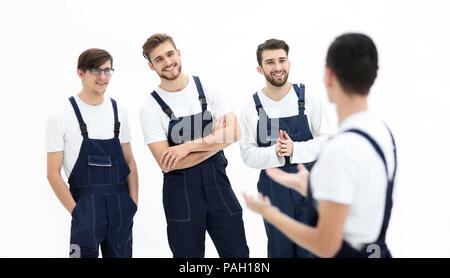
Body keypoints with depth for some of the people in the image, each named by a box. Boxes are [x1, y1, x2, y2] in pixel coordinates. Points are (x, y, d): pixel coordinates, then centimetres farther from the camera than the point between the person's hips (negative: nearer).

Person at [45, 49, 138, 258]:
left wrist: (133, 203, 3)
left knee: (121, 255, 10)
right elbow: (53, 173, -5)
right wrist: (77, 212, -12)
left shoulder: (119, 112, 10)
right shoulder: (61, 116, -4)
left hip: (121, 206, 5)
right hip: (86, 204, -4)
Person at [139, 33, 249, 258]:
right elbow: (166, 163, -13)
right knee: (189, 255, 9)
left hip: (218, 183, 2)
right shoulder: (150, 107, -5)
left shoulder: (208, 90, 2)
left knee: (237, 253, 6)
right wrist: (215, 141, -9)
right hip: (181, 191, -2)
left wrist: (188, 147, -17)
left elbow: (233, 133, -7)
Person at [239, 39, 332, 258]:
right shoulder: (251, 109, -2)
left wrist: (295, 149, -19)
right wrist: (275, 153, -22)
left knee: (310, 249, 7)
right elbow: (248, 154, -4)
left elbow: (326, 140, -3)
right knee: (280, 250, 14)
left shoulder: (309, 100, -3)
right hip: (272, 188, 1)